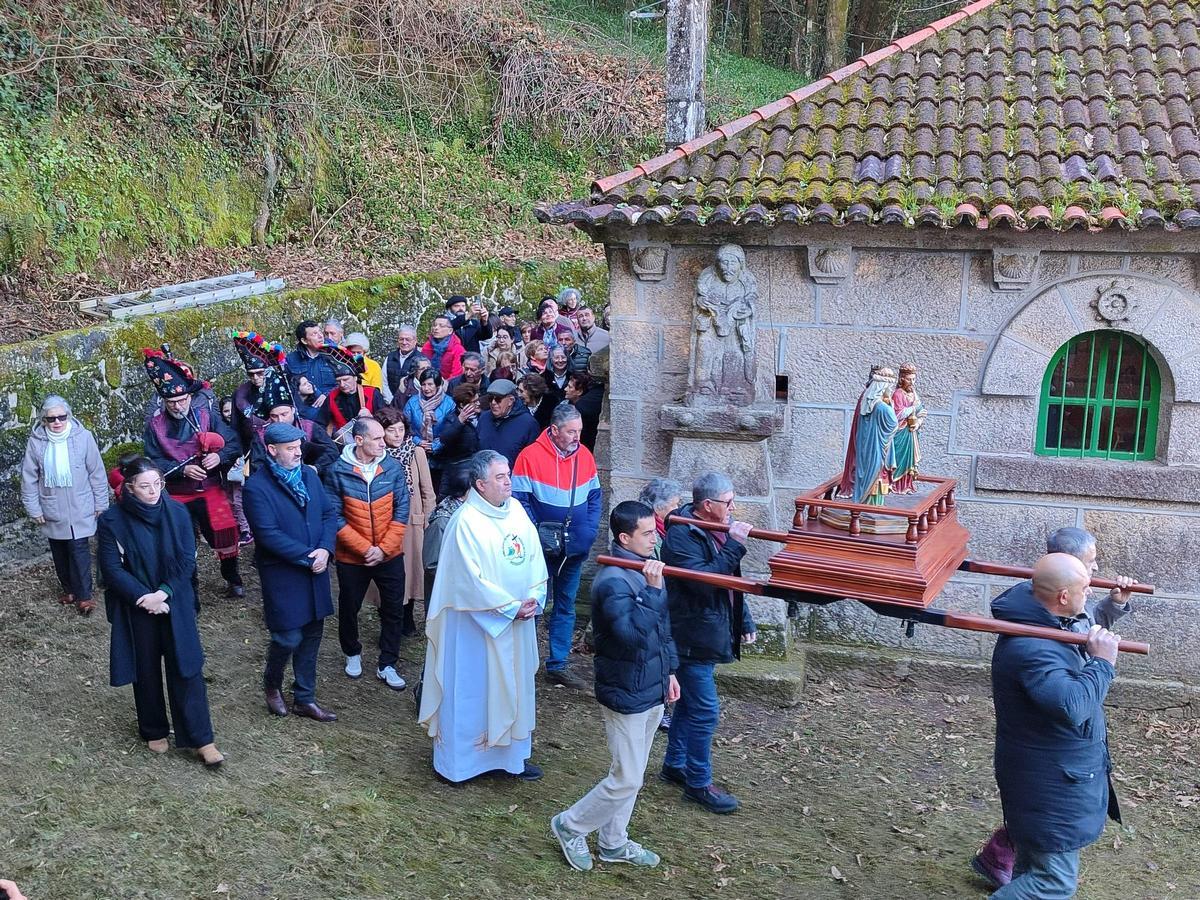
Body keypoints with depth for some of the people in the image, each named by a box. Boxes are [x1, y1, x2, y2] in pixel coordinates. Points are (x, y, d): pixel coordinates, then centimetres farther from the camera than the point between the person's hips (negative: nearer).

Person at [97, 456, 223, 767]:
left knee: (186, 669, 0)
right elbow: (112, 569, -9)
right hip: (137, 609, -1)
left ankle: (201, 740, 6)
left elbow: (187, 560, -5)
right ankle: (154, 731, 31)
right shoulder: (112, 520, -10)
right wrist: (143, 597, -15)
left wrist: (163, 593, -16)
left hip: (176, 605, 1)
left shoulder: (176, 512, -6)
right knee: (147, 671, 12)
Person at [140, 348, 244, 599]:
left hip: (210, 489, -1)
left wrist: (219, 456, -27)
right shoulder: (154, 425, -6)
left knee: (226, 532, -7)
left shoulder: (205, 416, -6)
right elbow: (154, 463, -9)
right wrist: (183, 469, -24)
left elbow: (234, 444, -7)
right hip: (176, 494, 1)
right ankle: (189, 585, 31)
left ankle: (232, 579, 17)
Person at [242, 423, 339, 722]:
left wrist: (325, 549, -12)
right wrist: (307, 556, -18)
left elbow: (329, 513, 5)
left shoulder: (309, 475, 7)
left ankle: (305, 699, 25)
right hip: (282, 574, -6)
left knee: (311, 635, 12)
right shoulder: (257, 486, -13)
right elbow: (269, 534, -19)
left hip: (315, 571, 6)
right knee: (289, 638, -1)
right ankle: (272, 684, 29)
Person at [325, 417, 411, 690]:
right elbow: (335, 517, -12)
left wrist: (384, 549, -13)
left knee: (393, 610, 6)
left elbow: (401, 511, -5)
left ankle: (387, 665, 21)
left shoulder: (393, 468, -6)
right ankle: (352, 653, 40)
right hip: (352, 557, -1)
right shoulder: (338, 472, -11)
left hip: (389, 555, 1)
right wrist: (365, 548, -18)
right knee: (348, 608, 15)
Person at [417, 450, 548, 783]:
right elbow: (471, 579, -20)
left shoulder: (517, 510, 3)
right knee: (470, 689, 4)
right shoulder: (466, 521, -18)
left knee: (514, 687, 16)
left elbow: (535, 558, 7)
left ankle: (512, 754, 30)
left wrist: (534, 599, -7)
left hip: (518, 622, 7)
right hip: (477, 624, -7)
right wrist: (511, 607, -17)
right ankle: (457, 759, 20)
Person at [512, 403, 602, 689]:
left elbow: (594, 498, 8)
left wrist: (588, 531, -5)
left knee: (566, 606, 13)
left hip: (574, 548, 5)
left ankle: (557, 665, 25)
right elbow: (519, 499, -13)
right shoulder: (531, 455, -14)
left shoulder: (585, 456, 0)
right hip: (540, 548, -5)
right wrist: (536, 534, -19)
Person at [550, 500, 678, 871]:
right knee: (626, 779, 0)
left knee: (631, 775, 19)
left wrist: (669, 670, 18)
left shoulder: (647, 568, 4)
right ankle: (571, 826, 21)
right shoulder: (613, 581, -24)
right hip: (626, 696, -9)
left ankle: (613, 843, 34)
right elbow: (633, 635, -34)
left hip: (651, 690, 9)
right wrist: (652, 590, -36)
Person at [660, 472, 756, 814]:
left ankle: (674, 765, 35)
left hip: (708, 635, 9)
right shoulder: (682, 536, -21)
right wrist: (734, 545, -29)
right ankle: (699, 784, 10)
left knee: (688, 702, 20)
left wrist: (744, 621, 18)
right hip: (692, 639, -9)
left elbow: (731, 580, 18)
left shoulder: (717, 530, 7)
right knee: (705, 712, -3)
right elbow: (703, 581, -31)